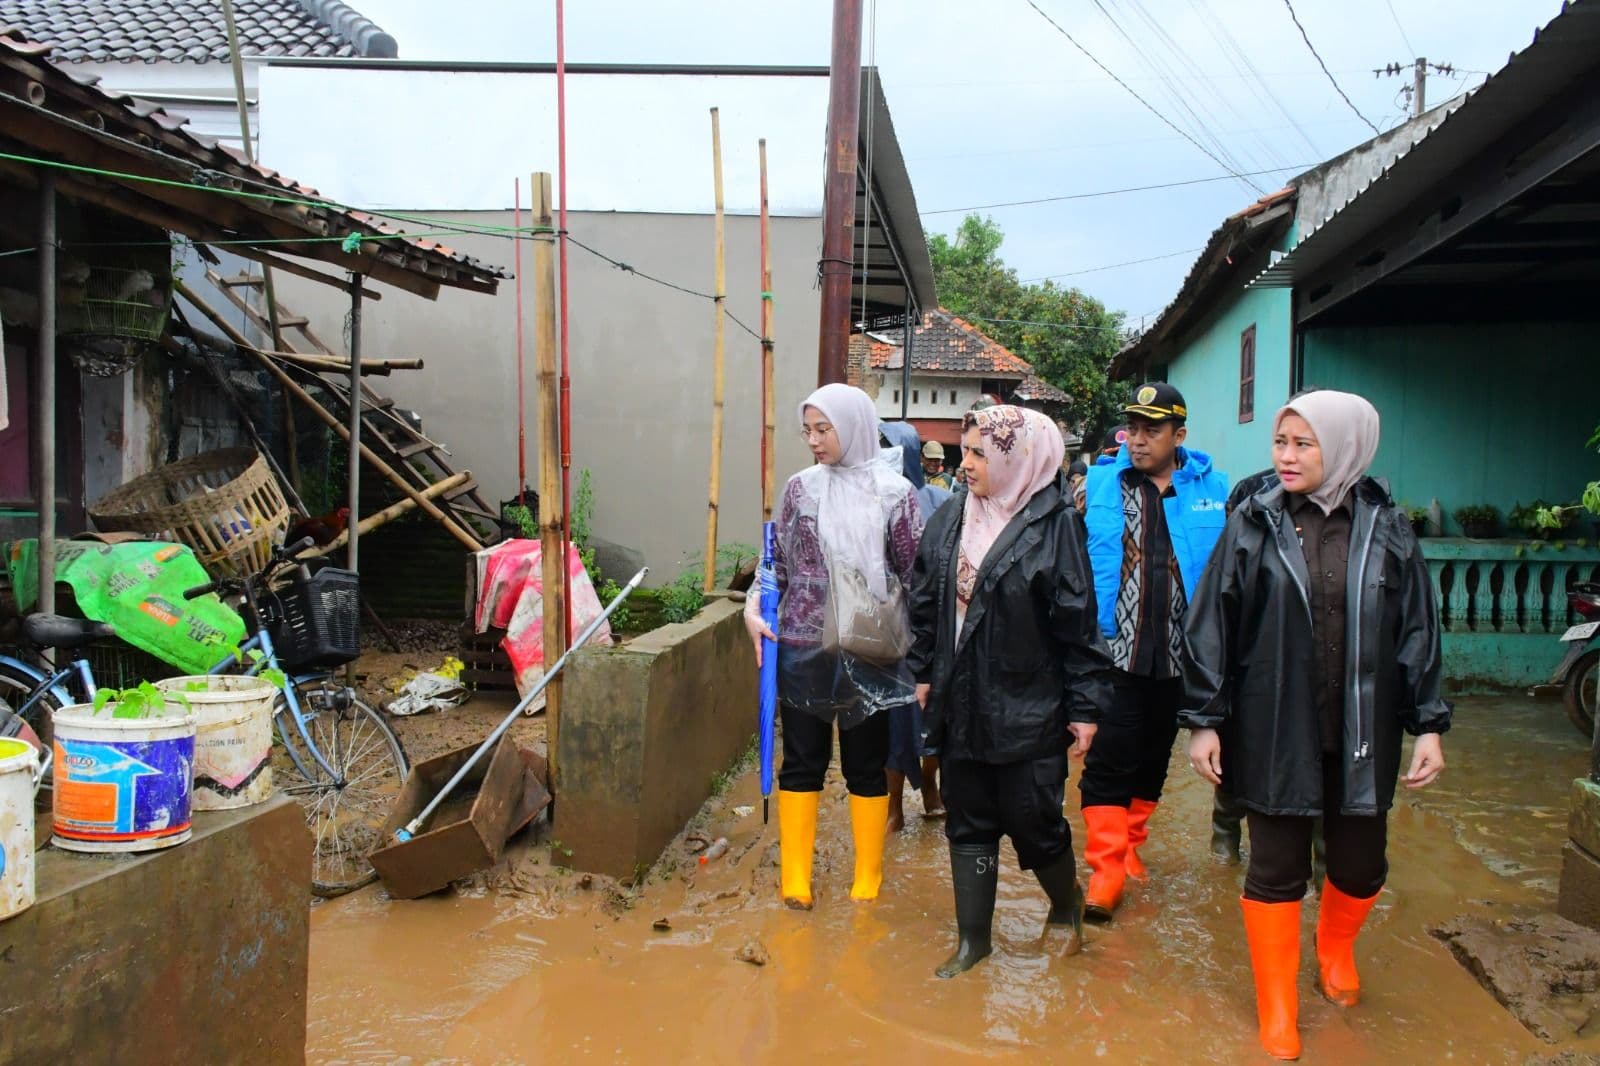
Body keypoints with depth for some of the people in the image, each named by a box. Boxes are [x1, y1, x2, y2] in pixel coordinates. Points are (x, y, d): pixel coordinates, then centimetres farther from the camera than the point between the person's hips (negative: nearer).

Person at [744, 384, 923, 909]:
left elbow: (916, 575, 0)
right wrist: (754, 608, -5)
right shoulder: (801, 488, 4)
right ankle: (794, 876, 21)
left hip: (869, 654, -2)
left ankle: (868, 879, 25)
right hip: (803, 649, 2)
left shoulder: (894, 493, -3)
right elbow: (778, 565, 10)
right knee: (802, 762, 8)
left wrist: (922, 649, -2)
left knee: (866, 765, 10)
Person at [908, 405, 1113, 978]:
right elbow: (926, 603, 12)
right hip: (960, 704, 5)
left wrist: (1085, 706, -10)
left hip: (1028, 709, -5)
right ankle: (972, 937, 28)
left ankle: (1066, 903, 37)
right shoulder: (951, 518, 3)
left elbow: (1078, 622, -11)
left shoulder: (1054, 525, -12)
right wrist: (925, 673, 12)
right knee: (968, 822, 13)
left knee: (1034, 821, 6)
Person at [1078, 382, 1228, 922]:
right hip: (1113, 651, -2)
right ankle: (1107, 867, 7)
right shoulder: (1100, 483, -3)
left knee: (1154, 757, 17)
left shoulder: (1213, 490, 1)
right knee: (1109, 760, -3)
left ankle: (1130, 844, 34)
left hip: (1179, 655, 3)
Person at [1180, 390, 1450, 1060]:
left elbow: (1417, 631, 4)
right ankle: (1277, 1010, 25)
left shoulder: (1387, 529, 1)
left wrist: (1428, 725, 1)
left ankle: (1335, 946, 45)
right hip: (1274, 730, -2)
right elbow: (1210, 626, -3)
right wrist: (1204, 720, -4)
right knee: (1276, 869, 6)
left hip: (1362, 732, 2)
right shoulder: (1254, 525, -4)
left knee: (1361, 864, 11)